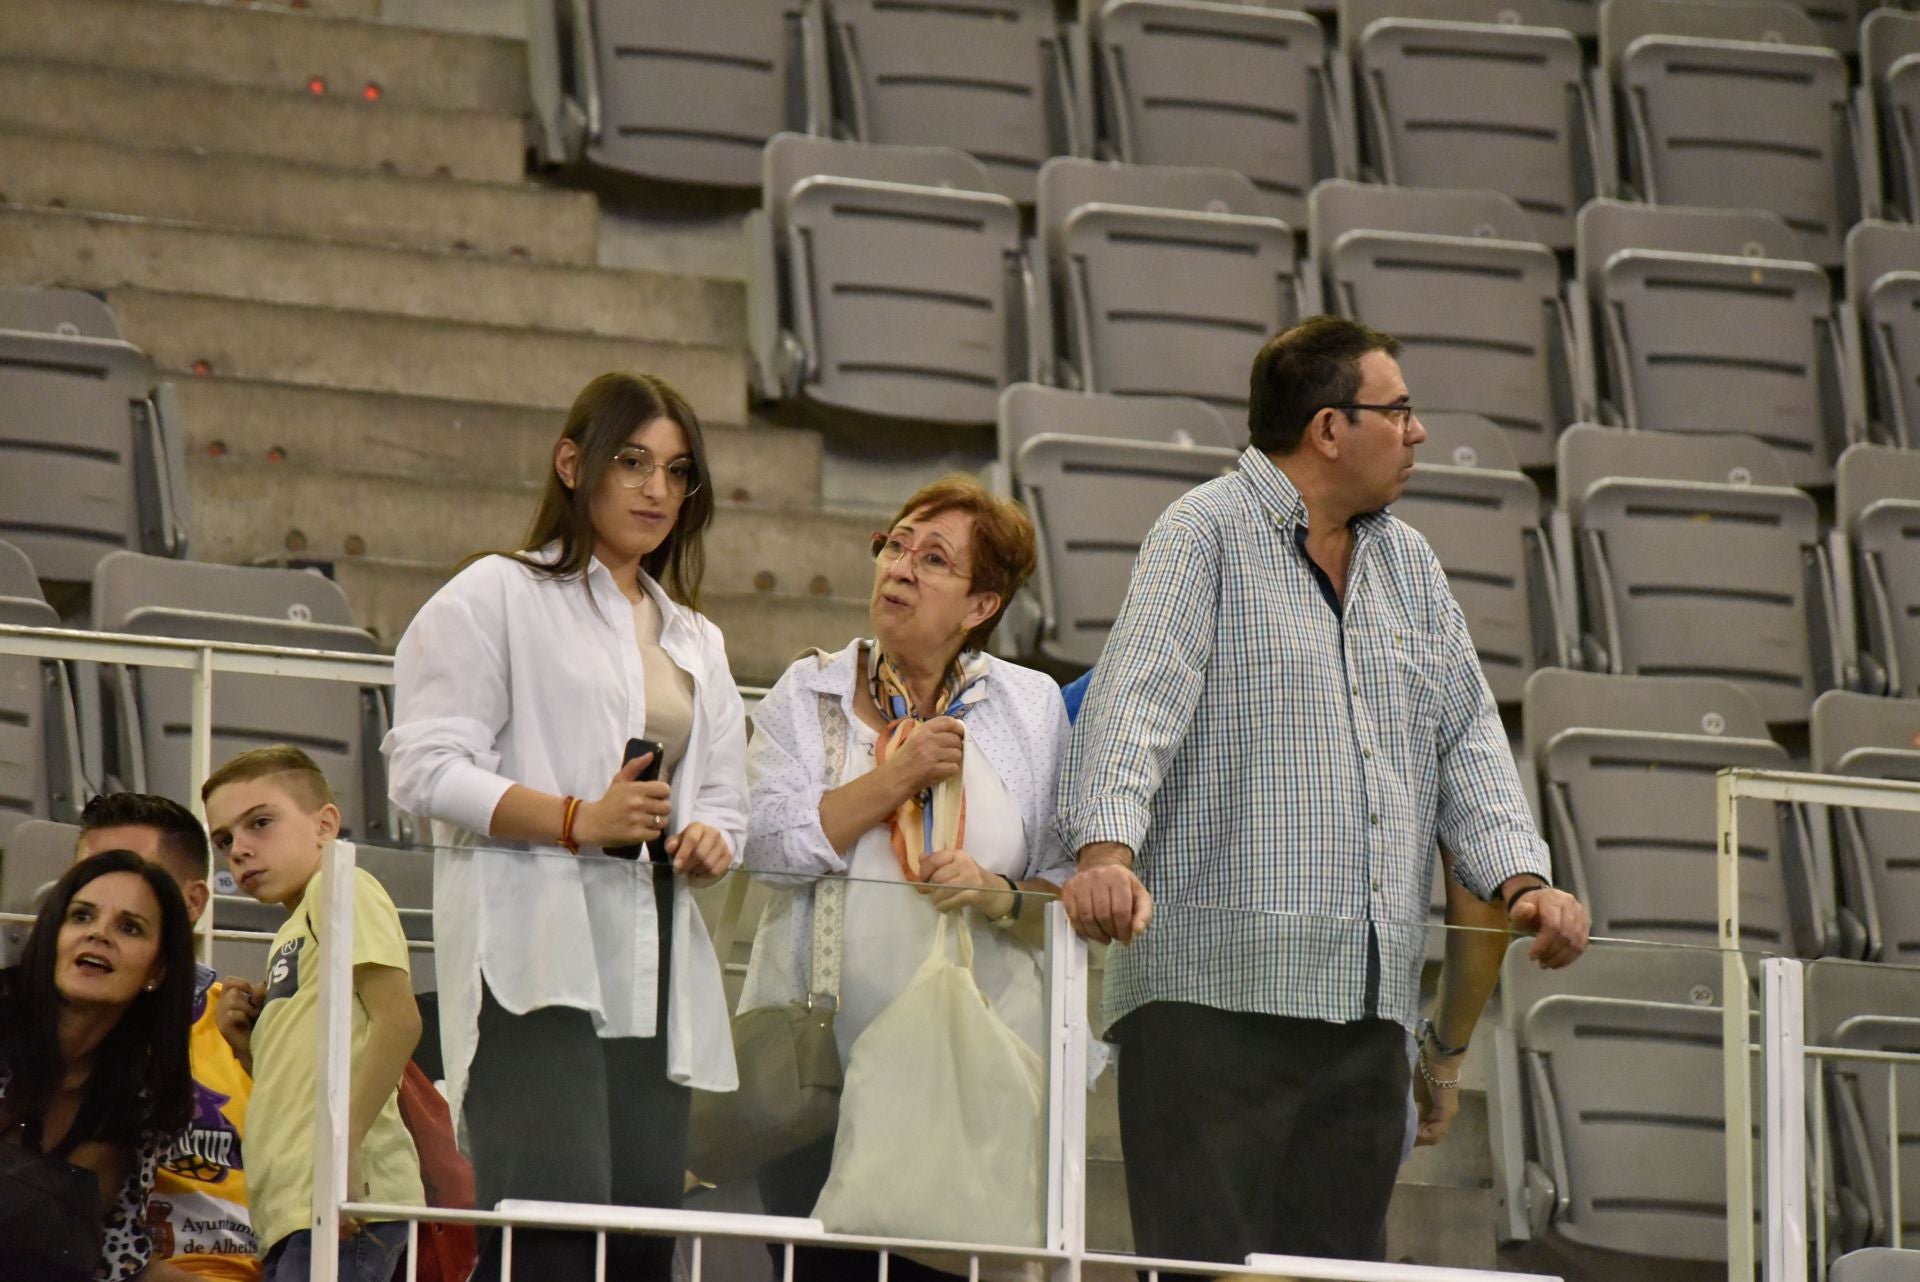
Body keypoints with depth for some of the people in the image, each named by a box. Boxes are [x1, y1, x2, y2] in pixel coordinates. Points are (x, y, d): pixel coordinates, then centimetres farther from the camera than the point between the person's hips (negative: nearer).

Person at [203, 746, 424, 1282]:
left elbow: (398, 1018, -15)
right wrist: (247, 1042, 9)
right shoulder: (290, 937, 26)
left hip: (340, 1199, -10)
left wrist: (346, 1143, -22)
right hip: (291, 1212, 10)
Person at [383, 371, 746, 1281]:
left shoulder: (695, 641, 25)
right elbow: (426, 767, -6)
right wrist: (578, 820, -17)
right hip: (535, 951, -7)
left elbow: (722, 797, 26)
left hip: (651, 959, 7)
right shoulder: (495, 598, 3)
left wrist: (711, 838, 0)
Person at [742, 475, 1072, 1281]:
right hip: (818, 1047, 1)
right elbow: (767, 842, -7)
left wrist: (998, 897, -13)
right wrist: (898, 777, -10)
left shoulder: (1031, 709, 7)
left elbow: (1070, 891, 6)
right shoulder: (807, 695, 8)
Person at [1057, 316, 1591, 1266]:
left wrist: (1520, 878, 2)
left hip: (1368, 1005, 7)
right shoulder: (1204, 536, -2)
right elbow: (1133, 704, -14)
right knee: (1206, 1269, -11)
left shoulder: (1409, 565, 21)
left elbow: (1466, 738, 19)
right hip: (1219, 984, -7)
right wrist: (1107, 849, -31)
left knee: (1340, 1261, 4)